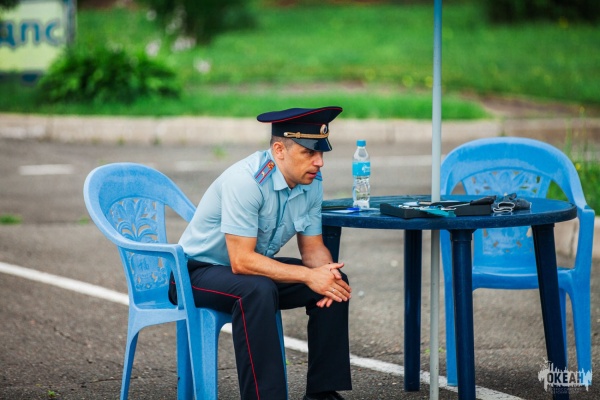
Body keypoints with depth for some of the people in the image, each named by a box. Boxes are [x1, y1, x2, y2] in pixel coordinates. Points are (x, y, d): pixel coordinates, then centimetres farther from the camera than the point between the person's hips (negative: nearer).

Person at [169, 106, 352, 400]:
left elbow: (312, 247, 2)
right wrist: (308, 276, -32)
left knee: (335, 283, -9)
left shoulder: (311, 182, -6)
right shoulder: (246, 181, -29)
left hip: (255, 269, 8)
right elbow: (241, 261, -31)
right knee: (257, 290, -37)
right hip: (198, 273, -8)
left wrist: (327, 272, -21)